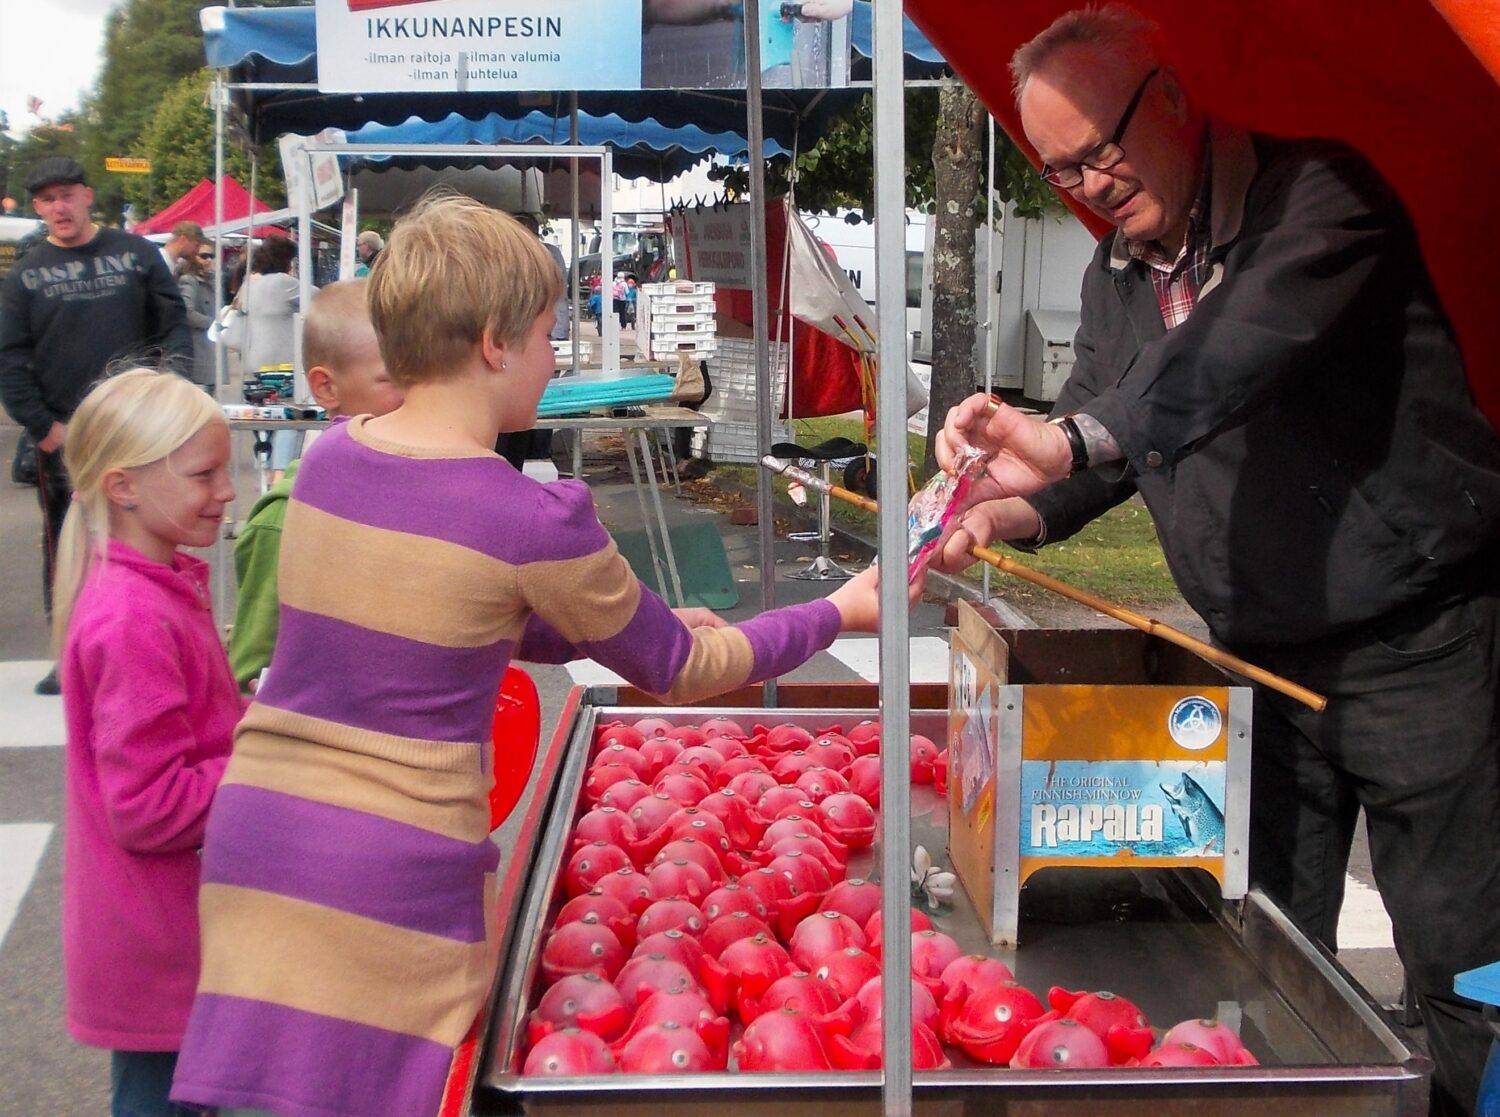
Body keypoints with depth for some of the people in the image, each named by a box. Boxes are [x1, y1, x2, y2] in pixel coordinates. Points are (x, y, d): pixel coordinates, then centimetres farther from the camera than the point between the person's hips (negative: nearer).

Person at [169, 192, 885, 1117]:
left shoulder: (329, 459, 5)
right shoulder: (533, 519, -14)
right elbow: (679, 672, 0)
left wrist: (632, 621, 22)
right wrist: (839, 614, 14)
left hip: (256, 834, 6)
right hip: (400, 864, -5)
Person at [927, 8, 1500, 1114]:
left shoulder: (1320, 195, -15)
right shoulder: (1118, 277, 10)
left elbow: (1248, 346, -34)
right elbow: (1105, 447, 14)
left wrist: (1071, 437, -46)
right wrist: (1010, 513, -7)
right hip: (1264, 659, 7)